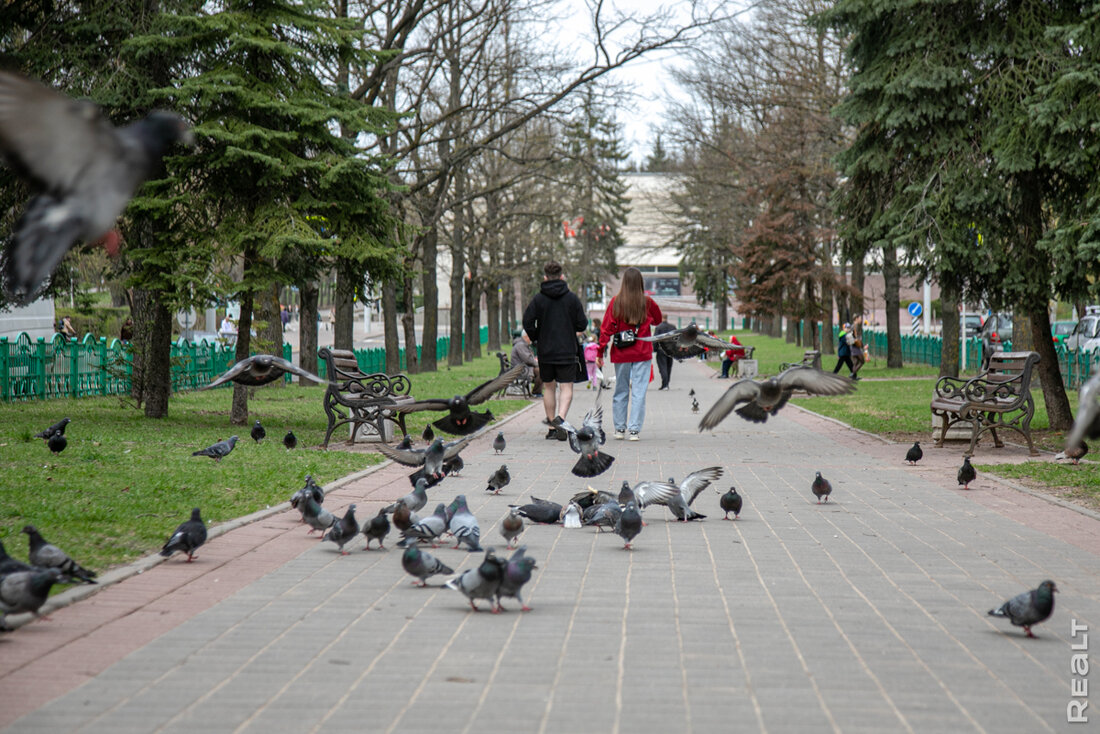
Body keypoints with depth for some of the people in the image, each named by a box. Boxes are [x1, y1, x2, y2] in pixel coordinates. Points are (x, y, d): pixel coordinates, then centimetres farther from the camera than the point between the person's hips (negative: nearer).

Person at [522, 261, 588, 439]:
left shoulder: (538, 298, -3)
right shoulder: (572, 298, -2)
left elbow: (527, 322, -10)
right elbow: (582, 323, -2)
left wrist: (536, 338, 7)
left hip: (545, 351, 1)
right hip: (567, 351, -1)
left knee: (549, 388, 13)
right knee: (566, 388, -1)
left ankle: (552, 427, 15)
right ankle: (560, 418, -27)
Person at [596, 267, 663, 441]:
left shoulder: (616, 302, -4)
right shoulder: (647, 302, -3)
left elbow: (606, 328, -3)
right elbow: (658, 320, 15)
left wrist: (600, 353, 1)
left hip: (621, 354, 1)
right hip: (642, 354, -1)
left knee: (621, 390, 12)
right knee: (639, 392, 1)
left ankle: (619, 428, 16)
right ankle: (634, 429, -3)